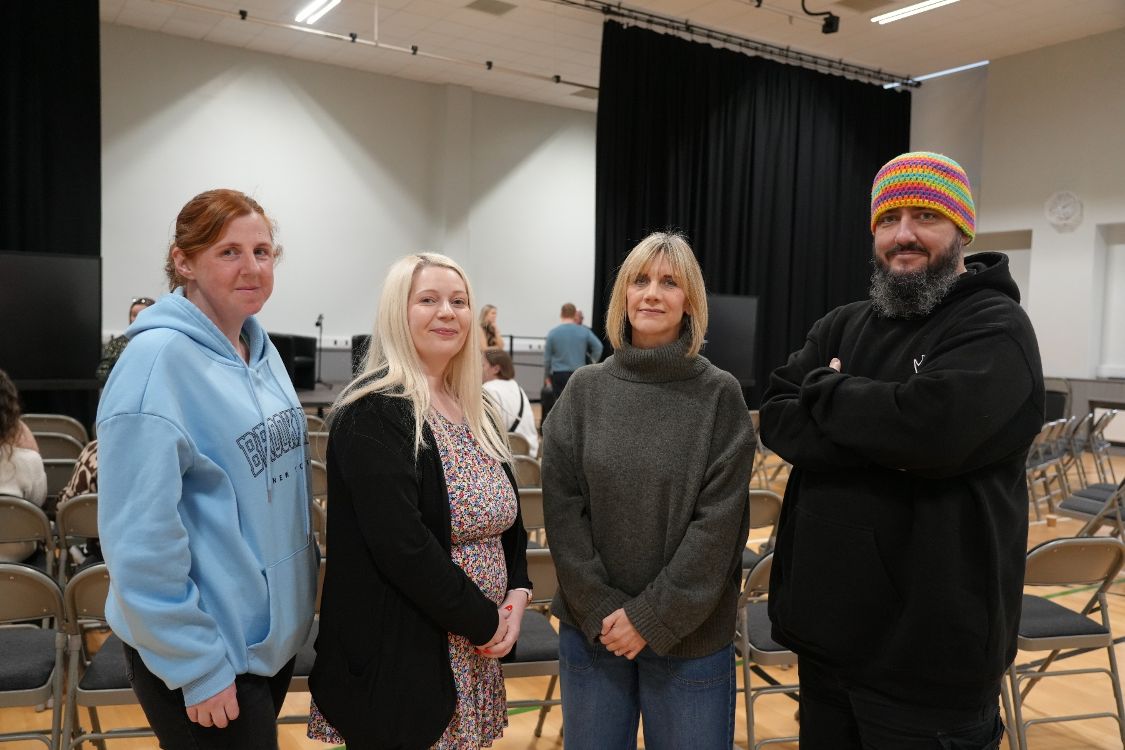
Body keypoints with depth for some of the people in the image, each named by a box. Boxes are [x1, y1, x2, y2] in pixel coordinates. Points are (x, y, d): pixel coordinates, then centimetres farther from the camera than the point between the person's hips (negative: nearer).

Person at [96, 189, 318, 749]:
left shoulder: (261, 348, 3)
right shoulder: (158, 358, -20)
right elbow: (142, 536, -22)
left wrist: (293, 601, 14)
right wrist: (198, 665, -19)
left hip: (274, 630, 8)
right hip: (204, 650, -7)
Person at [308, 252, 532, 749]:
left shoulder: (477, 413, 9)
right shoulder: (373, 413, -15)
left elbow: (510, 517, 13)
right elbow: (402, 545, -24)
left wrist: (517, 595, -3)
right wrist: (483, 621, -16)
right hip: (399, 655, -7)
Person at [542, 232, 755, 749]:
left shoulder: (720, 395, -6)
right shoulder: (584, 390, 0)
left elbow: (718, 523, -10)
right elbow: (561, 508, -3)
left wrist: (652, 617, -12)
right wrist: (599, 609, -10)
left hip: (689, 635, -1)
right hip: (592, 627, 2)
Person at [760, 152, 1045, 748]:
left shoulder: (996, 328, -9)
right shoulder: (841, 327, 9)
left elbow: (931, 427, -27)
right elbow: (777, 421, -5)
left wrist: (826, 390, -11)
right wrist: (885, 439, -19)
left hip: (929, 645, -5)